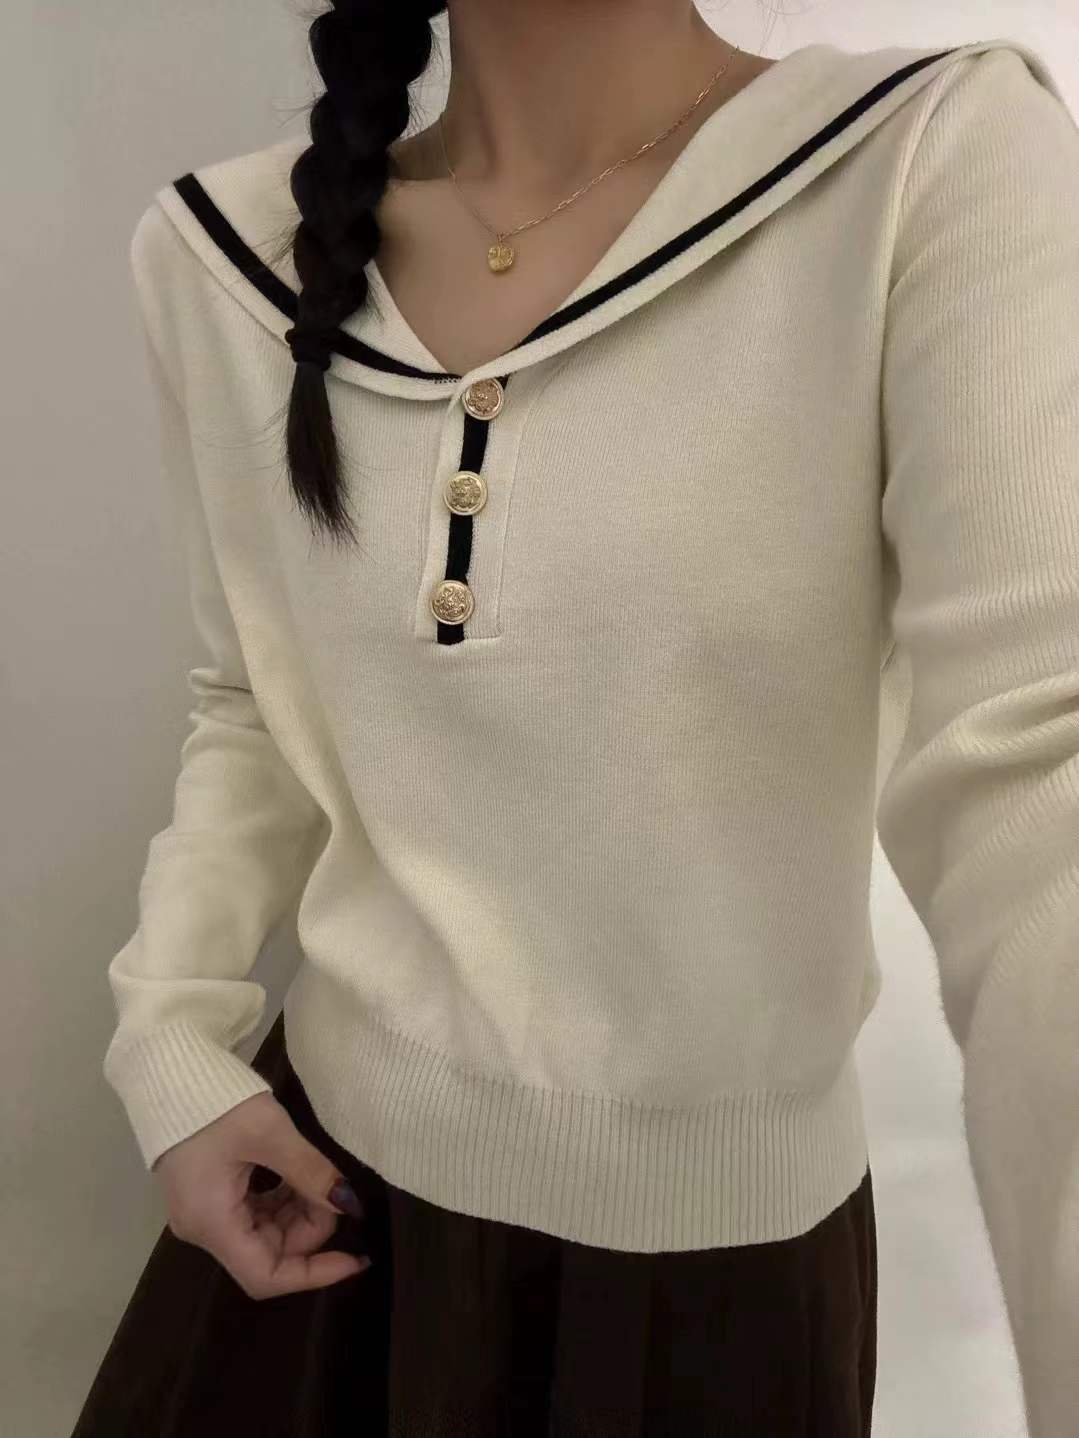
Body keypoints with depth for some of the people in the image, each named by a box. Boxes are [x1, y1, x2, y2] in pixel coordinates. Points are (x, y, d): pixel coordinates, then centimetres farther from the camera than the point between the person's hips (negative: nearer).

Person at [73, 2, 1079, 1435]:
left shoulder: (949, 163, -15)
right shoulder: (219, 253, -3)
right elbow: (254, 702, 7)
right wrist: (173, 1034, -5)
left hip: (714, 1236, -2)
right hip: (329, 1160, 4)